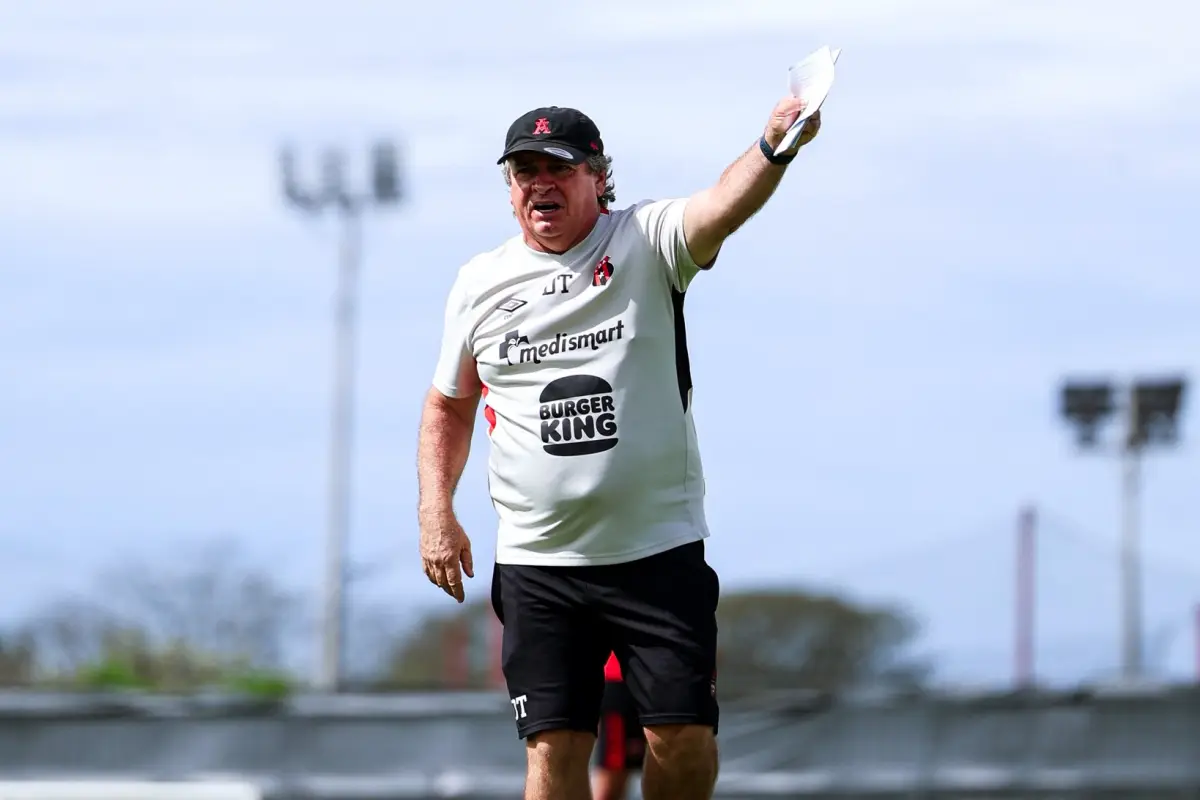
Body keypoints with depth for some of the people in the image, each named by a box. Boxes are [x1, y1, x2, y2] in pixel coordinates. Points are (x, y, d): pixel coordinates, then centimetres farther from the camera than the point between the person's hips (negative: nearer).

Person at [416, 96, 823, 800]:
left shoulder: (646, 244, -3)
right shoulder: (481, 282, 7)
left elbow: (722, 207, -24)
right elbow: (450, 405, 19)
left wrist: (773, 150, -45)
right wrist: (436, 513, 7)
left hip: (660, 550, -2)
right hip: (538, 565, 2)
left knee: (684, 736, -6)